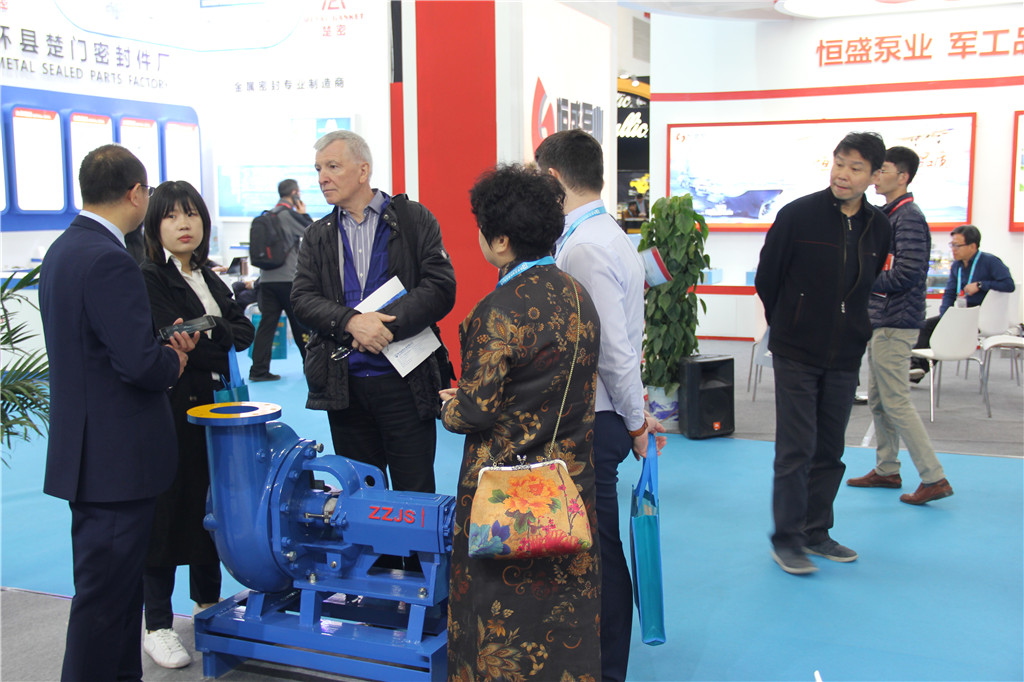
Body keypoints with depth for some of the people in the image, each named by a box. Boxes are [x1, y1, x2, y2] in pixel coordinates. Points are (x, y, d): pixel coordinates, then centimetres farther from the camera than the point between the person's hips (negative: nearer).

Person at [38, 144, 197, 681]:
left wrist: (162, 345, 8)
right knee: (107, 591, 1)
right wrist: (173, 361, -5)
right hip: (116, 456, -10)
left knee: (113, 579, 20)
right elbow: (141, 364, -26)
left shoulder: (63, 250, 10)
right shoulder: (109, 261, -21)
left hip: (87, 450, 10)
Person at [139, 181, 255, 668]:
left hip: (211, 409, 7)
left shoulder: (208, 278, 14)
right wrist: (221, 346, -6)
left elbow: (245, 331, 7)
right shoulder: (149, 279, -9)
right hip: (172, 413, -7)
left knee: (210, 504, 15)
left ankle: (208, 602, 31)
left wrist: (210, 331, -11)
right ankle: (157, 627, 9)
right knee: (167, 511, -2)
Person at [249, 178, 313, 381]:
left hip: (267, 279, 6)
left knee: (267, 322, 2)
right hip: (288, 279, -6)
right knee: (300, 323, 6)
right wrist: (304, 214, 7)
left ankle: (259, 369, -2)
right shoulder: (290, 214, -8)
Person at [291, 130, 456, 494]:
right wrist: (351, 321, -17)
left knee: (415, 495, 2)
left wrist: (387, 323, -18)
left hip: (405, 381, -3)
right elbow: (302, 297, 1)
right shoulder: (317, 236, 13)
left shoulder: (413, 219, 2)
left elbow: (440, 287, -7)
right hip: (344, 384, 3)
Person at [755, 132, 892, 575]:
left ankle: (816, 532, 23)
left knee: (830, 452, 11)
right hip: (796, 354, -4)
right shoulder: (798, 215, -9)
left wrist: (854, 330, 11)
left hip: (845, 358, 5)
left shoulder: (879, 228, 3)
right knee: (796, 448, -4)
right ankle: (786, 539, 6)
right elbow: (767, 278, 0)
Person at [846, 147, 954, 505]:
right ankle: (886, 469, 25)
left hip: (895, 324, -10)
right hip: (881, 322, 10)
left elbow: (907, 273, -23)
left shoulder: (909, 217, -15)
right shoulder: (888, 215, 15)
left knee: (896, 402, -8)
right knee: (878, 399, 15)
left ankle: (934, 478, -3)